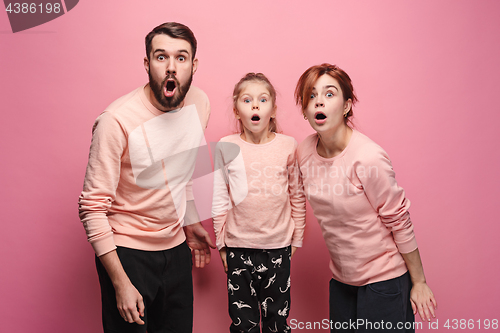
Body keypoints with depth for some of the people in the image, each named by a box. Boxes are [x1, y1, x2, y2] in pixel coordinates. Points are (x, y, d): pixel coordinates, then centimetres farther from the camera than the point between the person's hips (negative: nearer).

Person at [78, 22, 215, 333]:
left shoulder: (200, 103, -4)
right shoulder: (117, 120, -22)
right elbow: (93, 208, -19)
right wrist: (121, 284, -20)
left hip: (176, 249, 5)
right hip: (127, 252, -5)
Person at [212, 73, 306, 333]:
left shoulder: (288, 146, -2)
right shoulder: (226, 147, -4)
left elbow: (297, 196, 5)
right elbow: (219, 199, 2)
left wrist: (297, 238, 8)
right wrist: (221, 243, 4)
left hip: (279, 246, 1)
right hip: (239, 246, 0)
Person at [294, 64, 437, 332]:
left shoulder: (367, 157, -22)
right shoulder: (304, 152, -5)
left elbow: (398, 220, -15)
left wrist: (419, 282, -8)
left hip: (384, 280, -5)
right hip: (341, 279, 6)